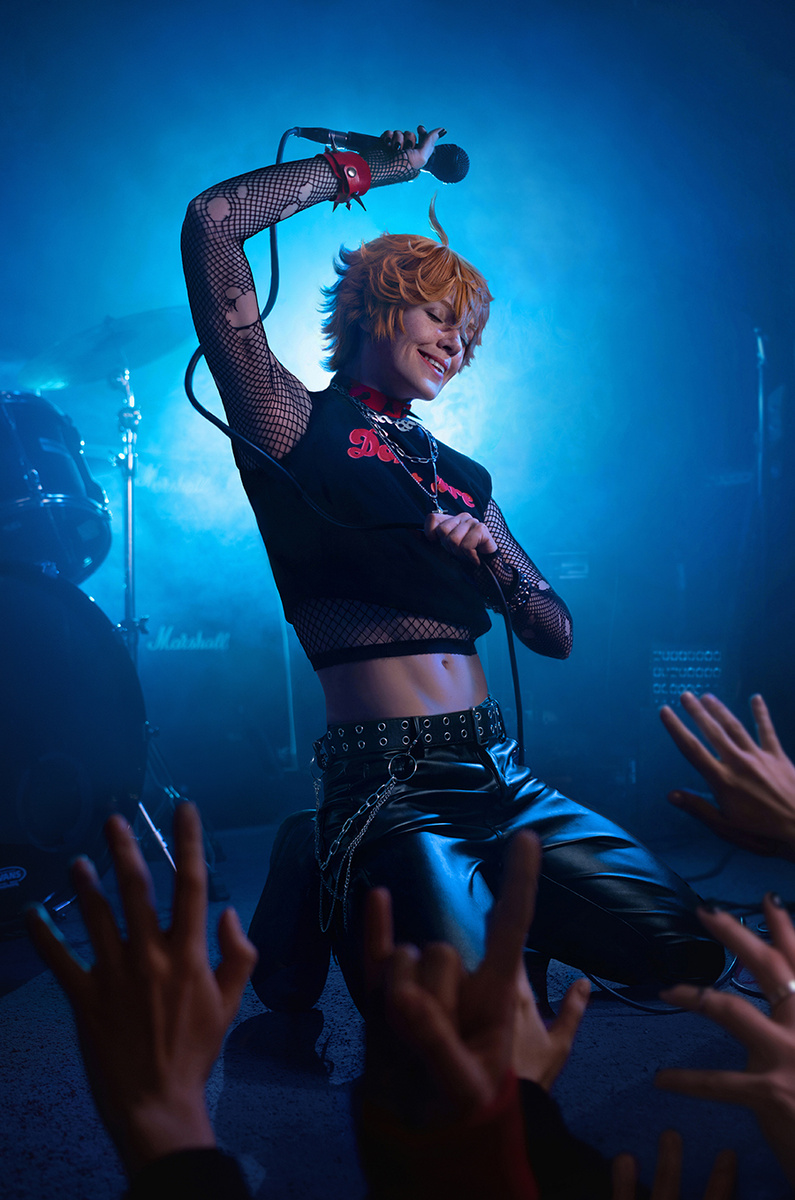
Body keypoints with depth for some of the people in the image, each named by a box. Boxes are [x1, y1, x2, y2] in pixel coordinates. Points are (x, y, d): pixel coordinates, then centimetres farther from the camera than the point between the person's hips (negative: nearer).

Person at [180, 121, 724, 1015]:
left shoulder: (462, 476, 21)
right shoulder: (302, 428, 3)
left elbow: (558, 637, 20)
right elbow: (211, 224, -8)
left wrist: (494, 559, 0)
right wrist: (369, 167, 4)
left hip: (503, 781, 7)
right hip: (388, 790, -6)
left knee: (693, 951, -5)